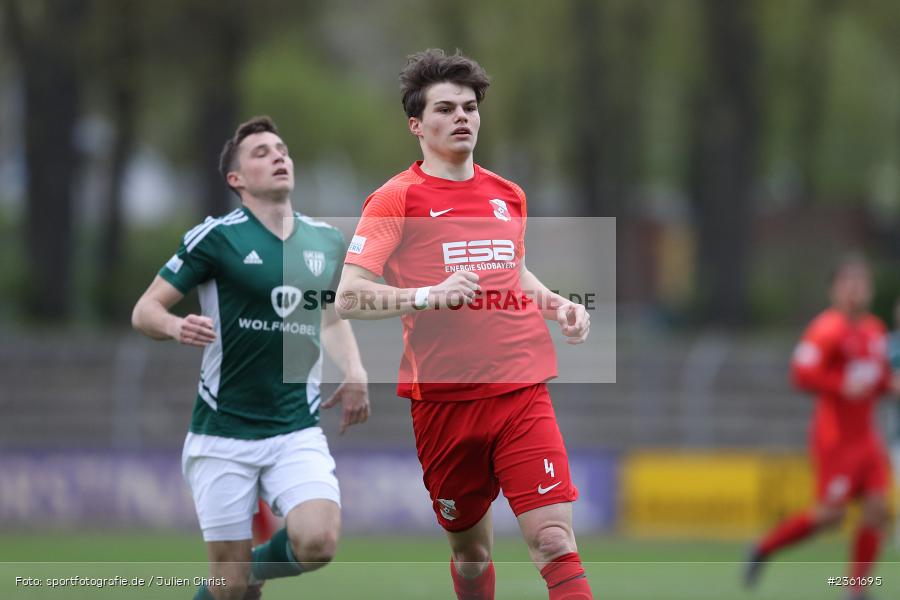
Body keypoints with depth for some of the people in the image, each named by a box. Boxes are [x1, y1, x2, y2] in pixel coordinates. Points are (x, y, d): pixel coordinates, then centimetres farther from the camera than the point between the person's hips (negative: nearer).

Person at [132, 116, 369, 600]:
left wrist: (354, 371, 8)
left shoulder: (326, 241, 8)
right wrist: (176, 326, -25)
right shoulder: (216, 237, -6)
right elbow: (144, 311, -3)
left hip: (297, 429, 3)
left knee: (317, 542, -22)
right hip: (224, 433, -3)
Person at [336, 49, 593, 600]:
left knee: (555, 542, -12)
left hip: (523, 393, 3)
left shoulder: (508, 196, 13)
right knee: (470, 550, 9)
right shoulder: (396, 199, -2)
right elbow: (349, 297, -9)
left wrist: (555, 303, 13)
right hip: (445, 402, -3)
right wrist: (430, 295, -21)